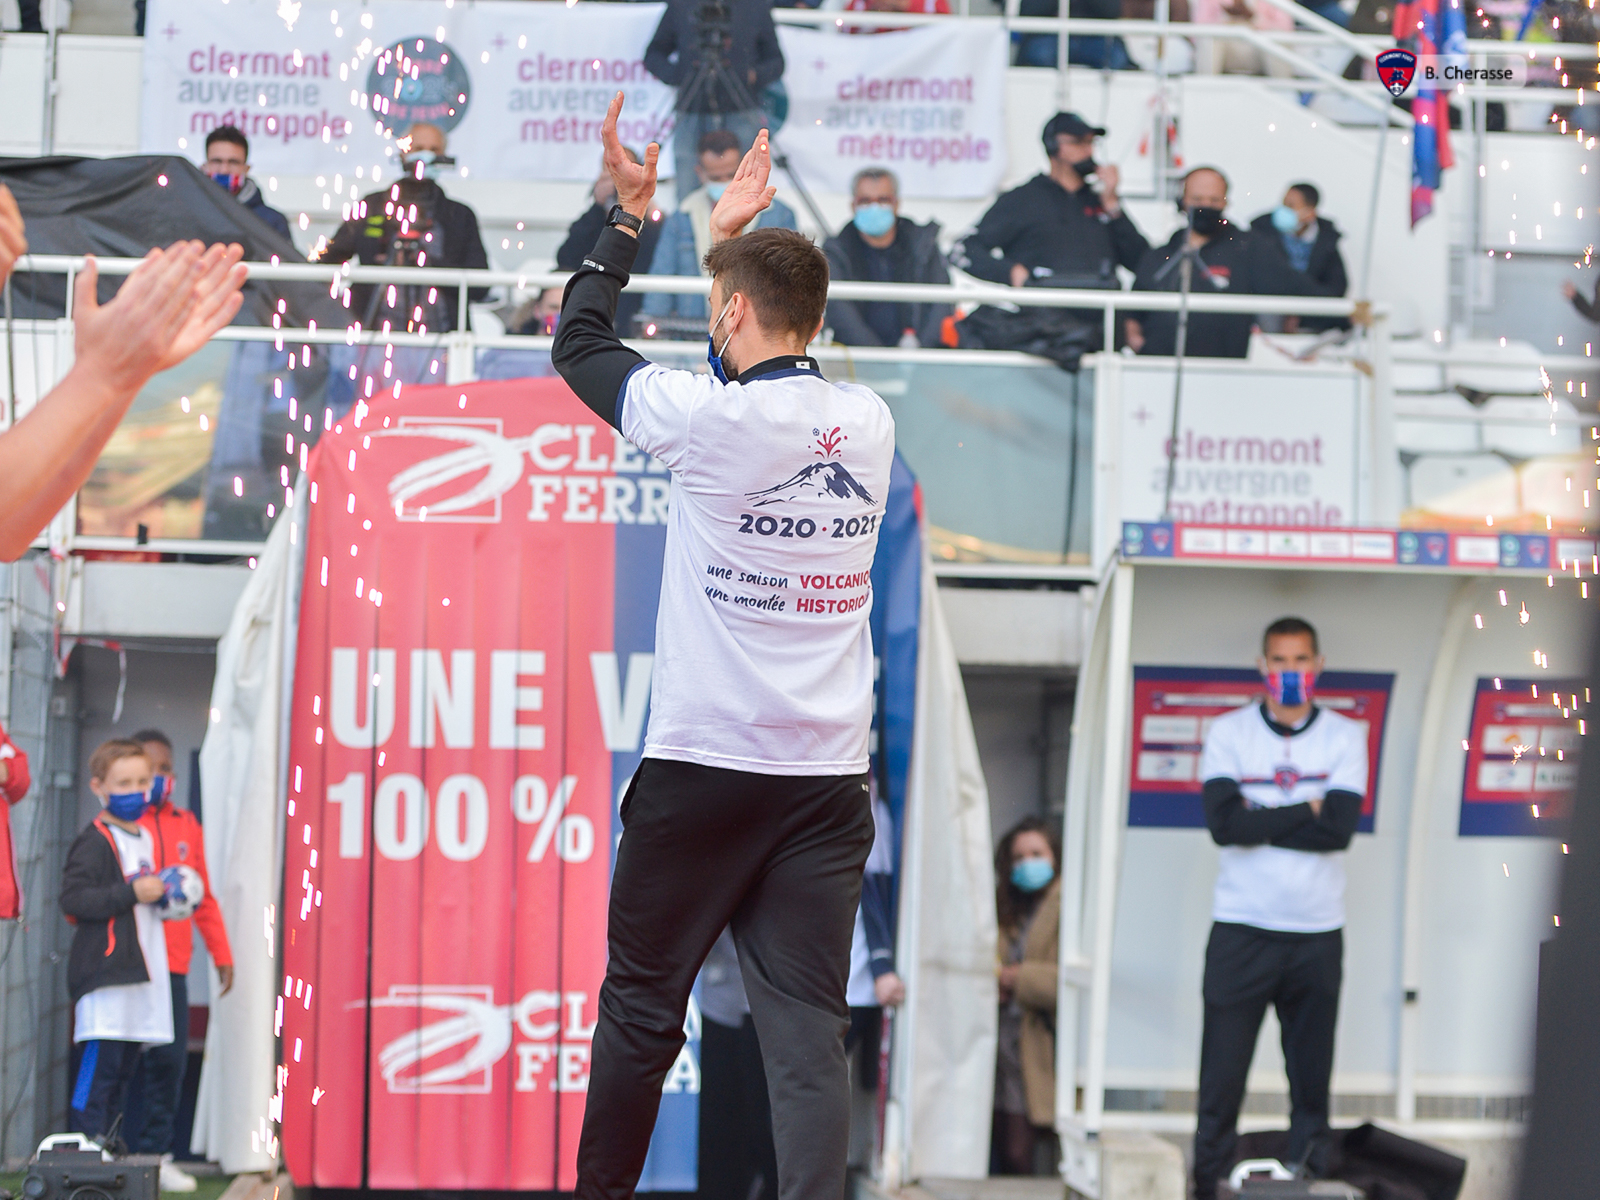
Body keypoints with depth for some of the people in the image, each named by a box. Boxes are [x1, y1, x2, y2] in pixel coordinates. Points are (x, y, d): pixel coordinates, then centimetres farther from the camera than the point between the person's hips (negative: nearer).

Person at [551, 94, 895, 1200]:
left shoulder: (709, 419, -11)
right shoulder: (870, 424, 4)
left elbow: (580, 345, 5)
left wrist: (629, 216, 14)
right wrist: (734, 233, 31)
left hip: (704, 768, -4)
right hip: (829, 775, 4)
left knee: (642, 1006, 11)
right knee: (810, 1028, -1)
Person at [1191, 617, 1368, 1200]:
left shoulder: (1346, 736, 5)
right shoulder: (1228, 732, 4)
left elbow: (1340, 828, -9)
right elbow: (1224, 824, -11)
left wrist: (1259, 822, -10)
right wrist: (1305, 811, -8)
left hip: (1318, 934, 1)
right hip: (1241, 931, -1)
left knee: (1312, 1080, 3)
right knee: (1221, 1077, -3)